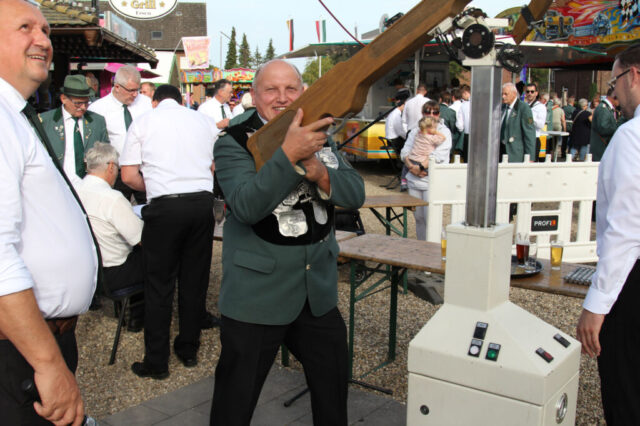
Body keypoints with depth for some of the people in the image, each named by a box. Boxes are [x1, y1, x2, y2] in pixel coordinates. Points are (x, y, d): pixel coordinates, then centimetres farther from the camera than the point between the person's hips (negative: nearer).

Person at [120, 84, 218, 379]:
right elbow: (217, 167, 16)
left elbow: (129, 176, 3)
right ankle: (188, 351, 25)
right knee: (195, 281, 13)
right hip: (203, 202, 3)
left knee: (159, 285, 5)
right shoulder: (204, 120, 14)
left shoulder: (142, 122, 7)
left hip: (165, 206, -3)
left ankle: (156, 362, 11)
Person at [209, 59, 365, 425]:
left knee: (333, 388, 22)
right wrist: (289, 153, -34)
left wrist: (321, 174, -21)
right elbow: (246, 206, -25)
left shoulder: (319, 134, 6)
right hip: (257, 294, -5)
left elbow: (355, 194, -1)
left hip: (319, 289, 5)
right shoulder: (234, 142, -10)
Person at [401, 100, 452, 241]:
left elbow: (438, 156, -12)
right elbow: (405, 151, 6)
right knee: (418, 217, 11)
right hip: (414, 180, 5)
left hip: (432, 182, -5)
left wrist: (420, 167, -15)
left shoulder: (444, 132, 1)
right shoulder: (415, 131, 15)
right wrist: (411, 166, -13)